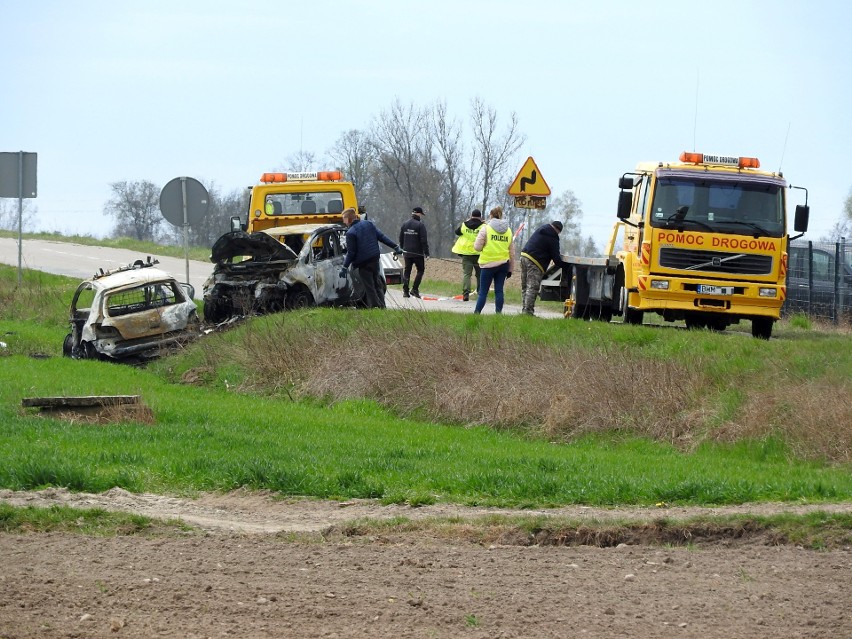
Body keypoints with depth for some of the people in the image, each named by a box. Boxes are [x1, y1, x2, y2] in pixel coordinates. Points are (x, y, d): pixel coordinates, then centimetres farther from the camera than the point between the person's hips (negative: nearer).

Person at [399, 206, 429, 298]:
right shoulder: (420, 225, -10)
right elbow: (424, 241, -13)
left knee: (407, 271, 9)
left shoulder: (404, 224, 8)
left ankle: (405, 291, 4)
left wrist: (402, 249, 25)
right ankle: (414, 289, -3)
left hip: (407, 252, 5)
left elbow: (401, 239, 15)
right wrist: (426, 253, -9)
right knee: (420, 270, 8)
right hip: (418, 253, -5)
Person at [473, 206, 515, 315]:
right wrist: (510, 268, 18)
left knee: (483, 291, 0)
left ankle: (477, 313, -2)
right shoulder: (508, 231, 9)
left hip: (488, 264, -4)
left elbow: (477, 247, -8)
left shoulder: (485, 229, -6)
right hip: (503, 264, 4)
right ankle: (498, 312, 5)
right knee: (499, 290, 7)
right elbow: (512, 252, 12)